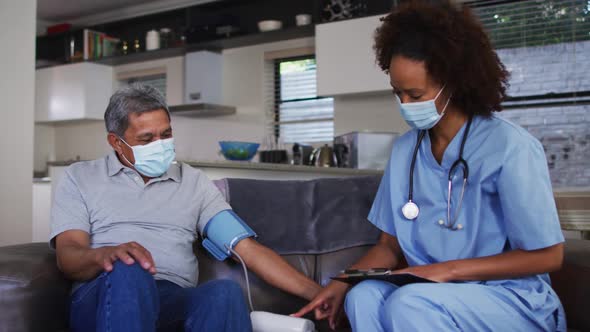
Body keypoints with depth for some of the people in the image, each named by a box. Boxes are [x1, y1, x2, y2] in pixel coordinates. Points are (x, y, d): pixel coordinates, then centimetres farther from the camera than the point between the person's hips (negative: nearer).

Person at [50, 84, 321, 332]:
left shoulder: (194, 182, 17)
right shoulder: (80, 178, 13)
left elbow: (248, 248, 9)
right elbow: (67, 256, -1)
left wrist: (315, 292, -4)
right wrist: (103, 254, -27)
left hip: (176, 302, 1)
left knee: (225, 292, -33)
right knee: (127, 271, -36)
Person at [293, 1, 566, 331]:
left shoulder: (509, 146, -15)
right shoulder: (405, 149, 3)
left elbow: (547, 255, -11)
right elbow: (390, 244, 8)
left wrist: (449, 270, -19)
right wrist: (343, 282, -10)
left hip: (512, 299, -4)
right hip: (433, 291, 5)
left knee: (410, 303, -32)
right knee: (363, 296, -26)